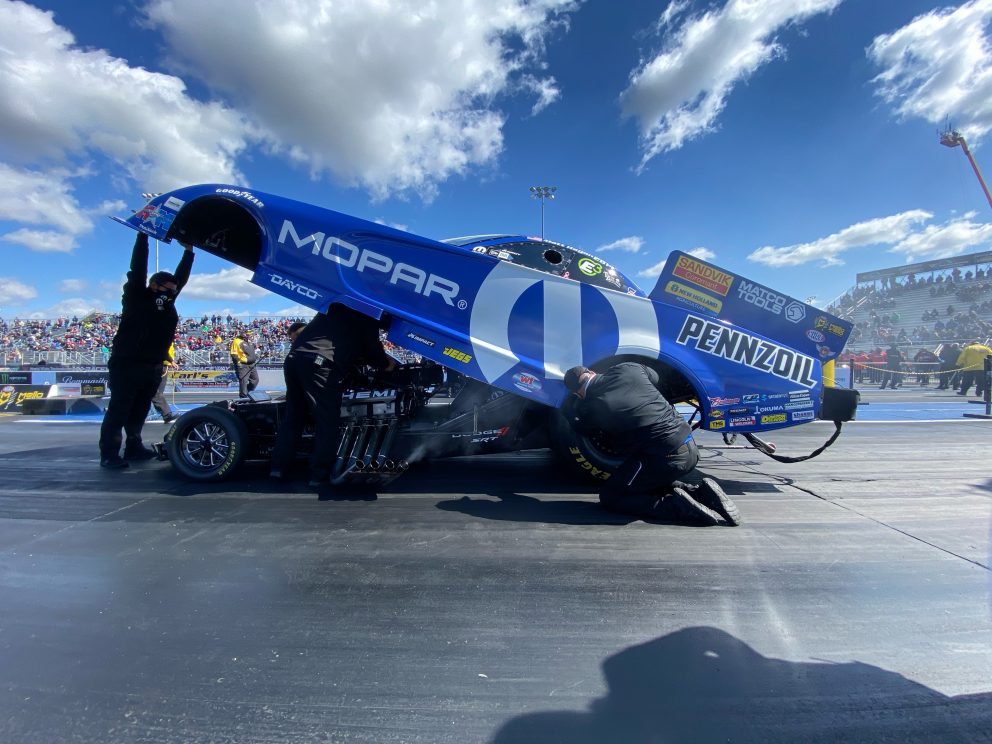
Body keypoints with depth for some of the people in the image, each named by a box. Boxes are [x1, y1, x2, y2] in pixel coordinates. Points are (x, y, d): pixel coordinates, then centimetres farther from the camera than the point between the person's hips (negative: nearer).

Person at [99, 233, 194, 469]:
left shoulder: (168, 303, 13)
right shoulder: (136, 297, -2)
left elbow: (181, 278, 17)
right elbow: (138, 268, -9)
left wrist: (188, 250, 17)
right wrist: (143, 233, -8)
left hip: (152, 368, 6)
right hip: (126, 366, -6)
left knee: (139, 410, 14)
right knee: (119, 410, -4)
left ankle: (133, 446, 25)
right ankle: (109, 454, 0)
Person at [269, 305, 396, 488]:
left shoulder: (337, 306, 31)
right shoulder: (368, 315, 10)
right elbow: (372, 348, 7)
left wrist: (380, 357, 43)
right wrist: (386, 364, 27)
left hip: (294, 357, 8)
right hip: (321, 364, -8)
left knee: (293, 417, 18)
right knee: (327, 423, 2)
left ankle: (279, 467, 20)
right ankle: (319, 475, 4)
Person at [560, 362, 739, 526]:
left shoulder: (593, 405, -11)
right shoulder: (627, 368, 3)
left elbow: (578, 425, 12)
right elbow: (654, 376, 26)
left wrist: (572, 399, 24)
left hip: (664, 458, -7)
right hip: (690, 448, 7)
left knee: (609, 497, 8)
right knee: (646, 483, 30)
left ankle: (677, 504, -6)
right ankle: (700, 493, 11)